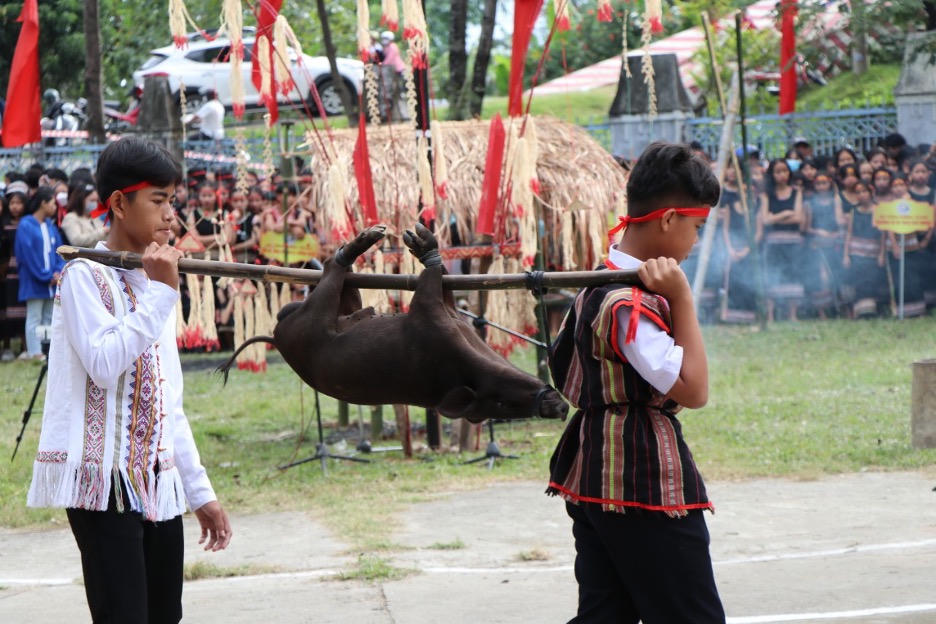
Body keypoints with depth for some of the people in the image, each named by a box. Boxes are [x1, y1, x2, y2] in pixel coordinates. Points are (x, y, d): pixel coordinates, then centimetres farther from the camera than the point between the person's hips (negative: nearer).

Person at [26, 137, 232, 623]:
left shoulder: (151, 283, 18)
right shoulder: (85, 275, -5)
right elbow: (104, 363, -21)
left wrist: (200, 491, 17)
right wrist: (161, 292, -14)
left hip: (159, 485, 8)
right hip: (104, 482, -8)